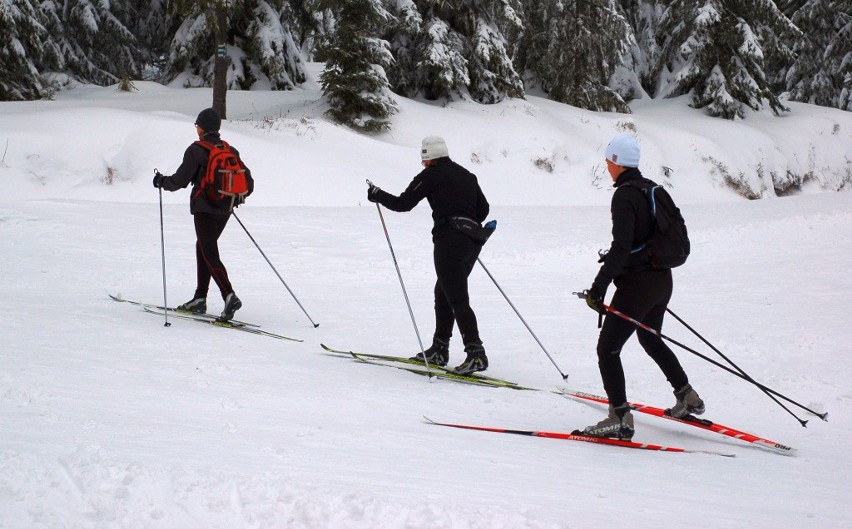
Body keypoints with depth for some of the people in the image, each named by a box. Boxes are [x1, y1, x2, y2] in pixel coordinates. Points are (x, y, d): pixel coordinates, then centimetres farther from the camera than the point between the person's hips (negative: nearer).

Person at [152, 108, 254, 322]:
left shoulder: (197, 150, -9)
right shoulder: (230, 151, 9)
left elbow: (180, 180, -10)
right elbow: (249, 183, 9)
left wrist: (161, 181, 9)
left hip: (204, 209, -7)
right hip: (225, 210, 7)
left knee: (209, 254, -8)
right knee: (203, 247, 21)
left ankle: (230, 296, -26)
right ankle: (200, 298, 21)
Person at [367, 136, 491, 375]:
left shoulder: (431, 175, -1)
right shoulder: (467, 175, 19)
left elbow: (403, 203, 0)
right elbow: (483, 208, 22)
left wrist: (377, 195, 14)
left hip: (450, 239, -8)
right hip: (473, 242, 8)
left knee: (457, 299, -10)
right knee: (443, 292, 19)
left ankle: (476, 353, -20)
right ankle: (439, 350, 23)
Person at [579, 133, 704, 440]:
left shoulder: (625, 195, -18)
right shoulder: (652, 189, 8)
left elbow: (621, 248, -25)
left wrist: (598, 287, -24)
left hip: (636, 285, -9)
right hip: (662, 281, 9)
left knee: (607, 348, -3)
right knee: (650, 339, 29)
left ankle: (620, 419, -8)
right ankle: (687, 398, 37)